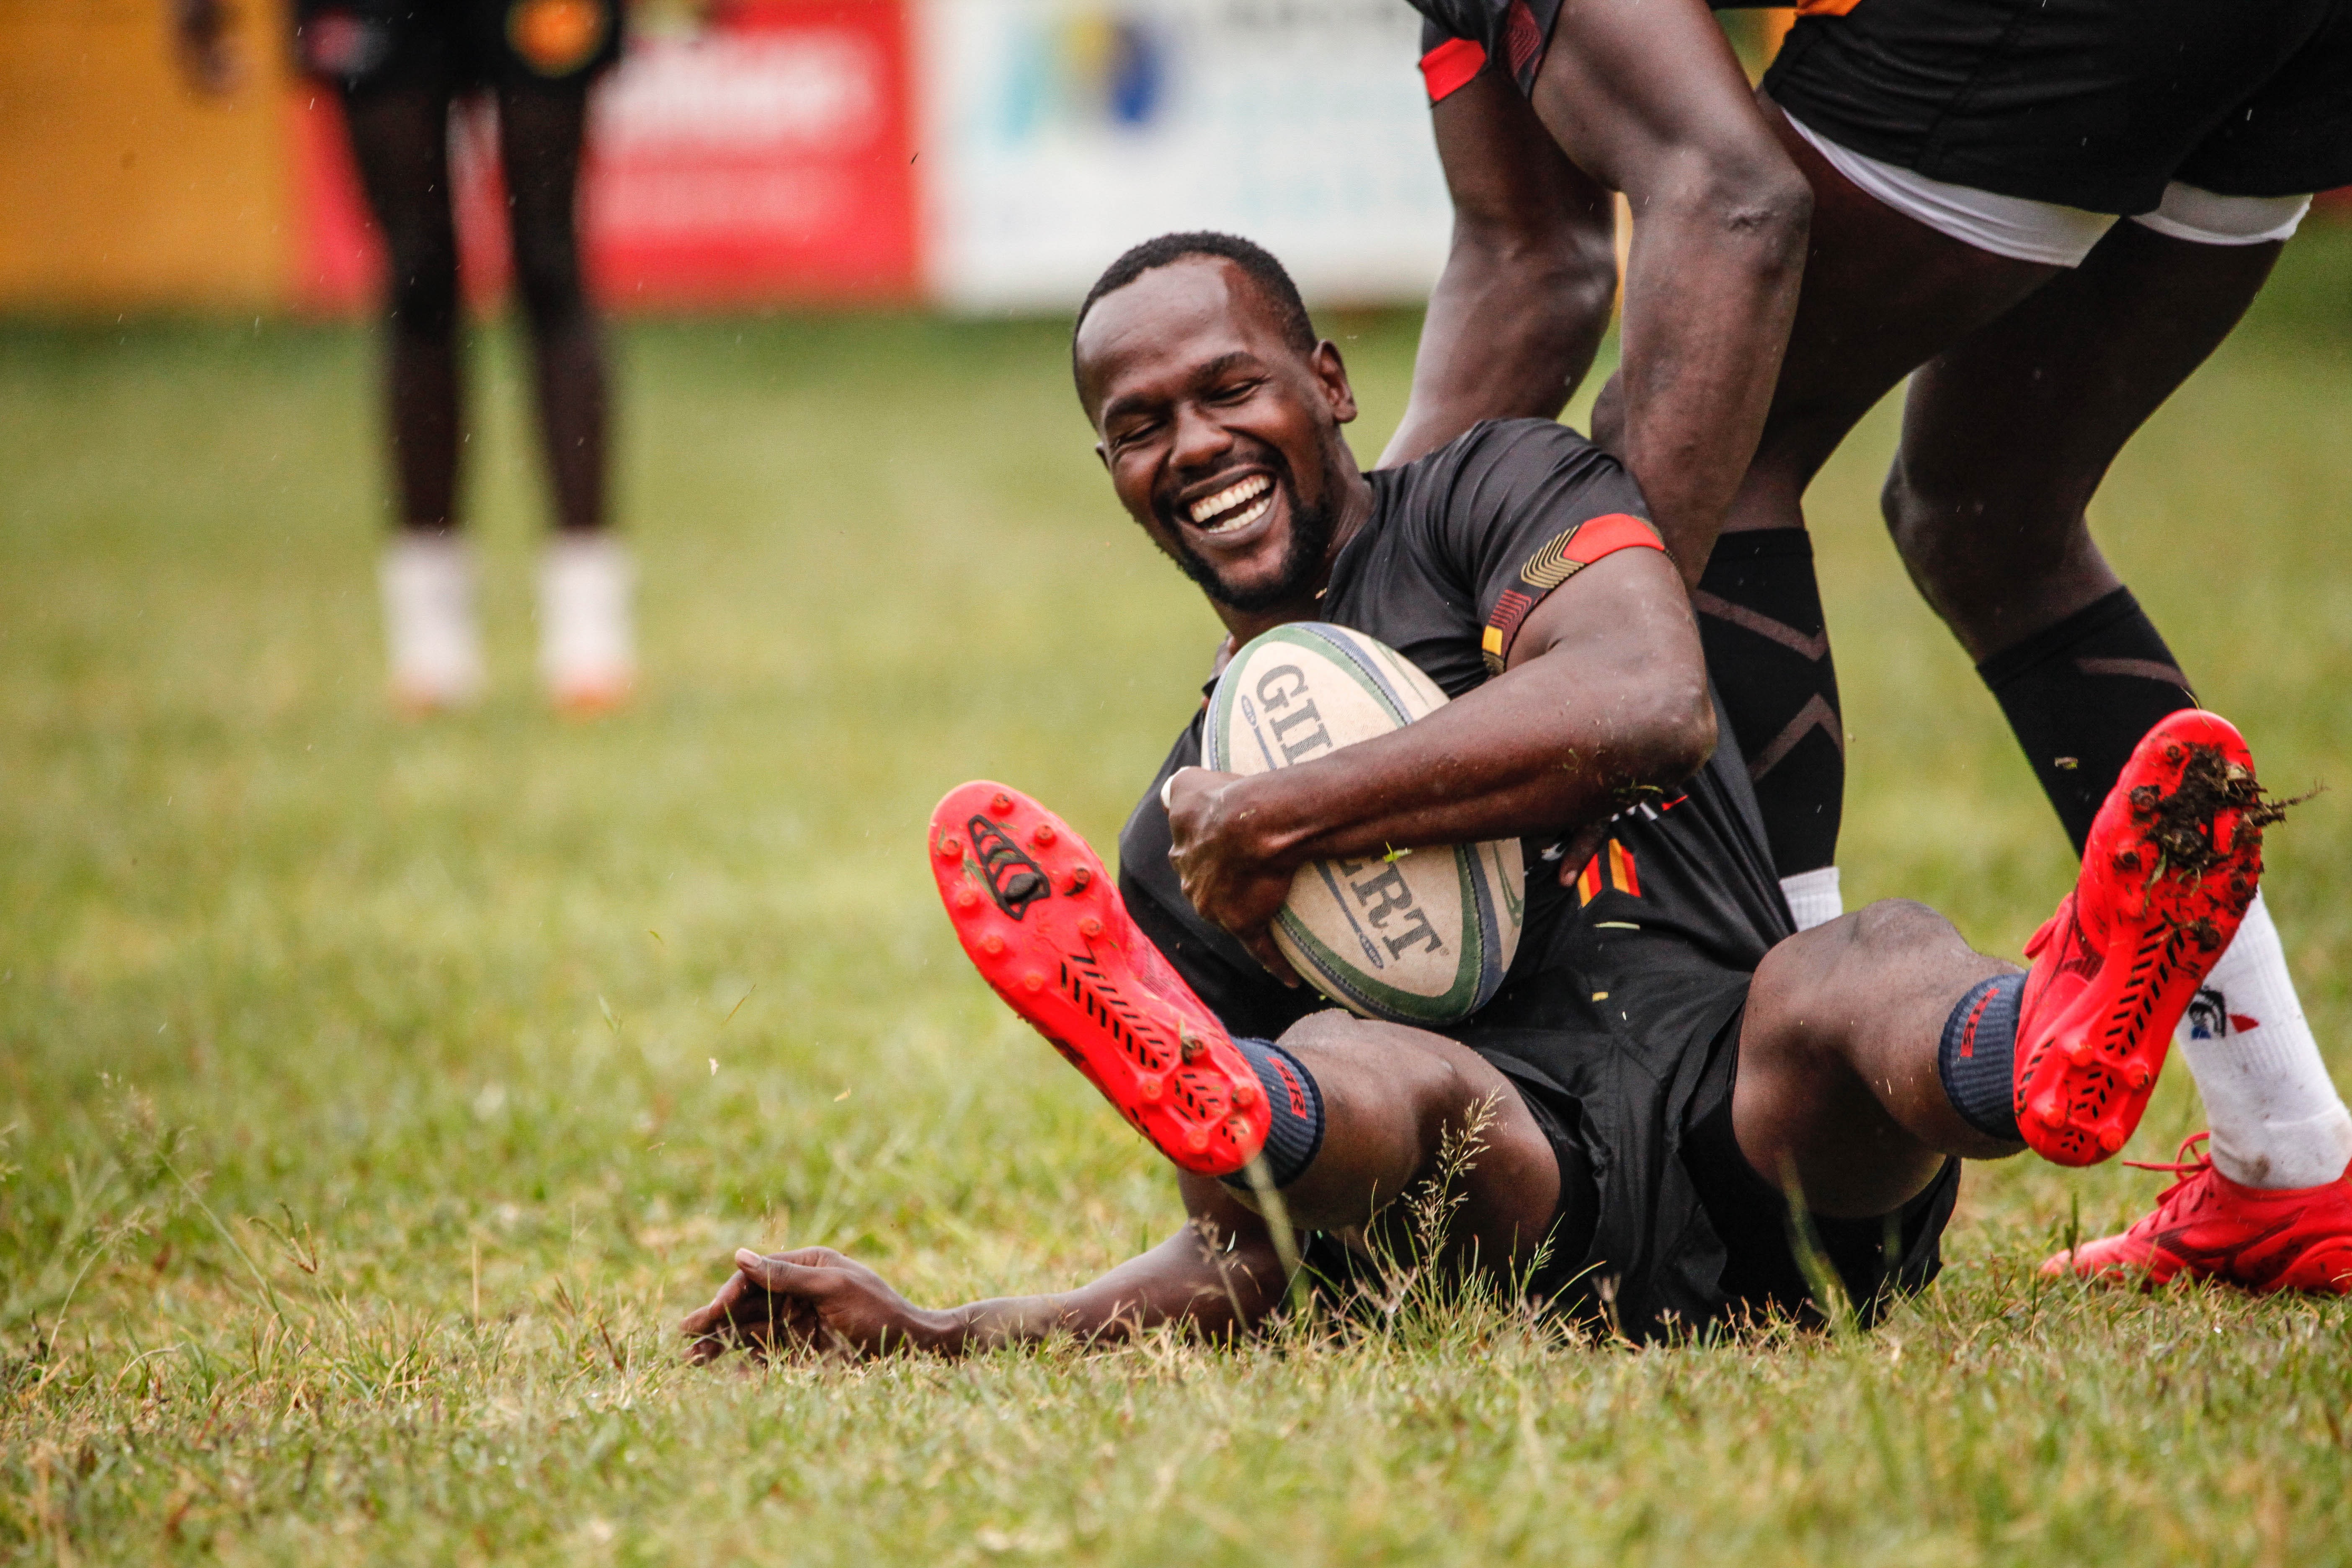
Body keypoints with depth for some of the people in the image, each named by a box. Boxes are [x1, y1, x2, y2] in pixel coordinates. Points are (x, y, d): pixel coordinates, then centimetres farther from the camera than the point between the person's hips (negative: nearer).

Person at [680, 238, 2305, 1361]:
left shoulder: (1501, 492, 16)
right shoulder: (1178, 847, 28)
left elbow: (1647, 704, -9)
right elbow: (1242, 1268, 23)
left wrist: (1282, 820, -4)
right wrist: (935, 1335, 9)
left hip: (1745, 1117, -2)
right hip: (1517, 1221, 2)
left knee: (1876, 972, -37)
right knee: (1347, 1069, -31)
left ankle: (2051, 1048, -73)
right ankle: (1213, 1093, -68)